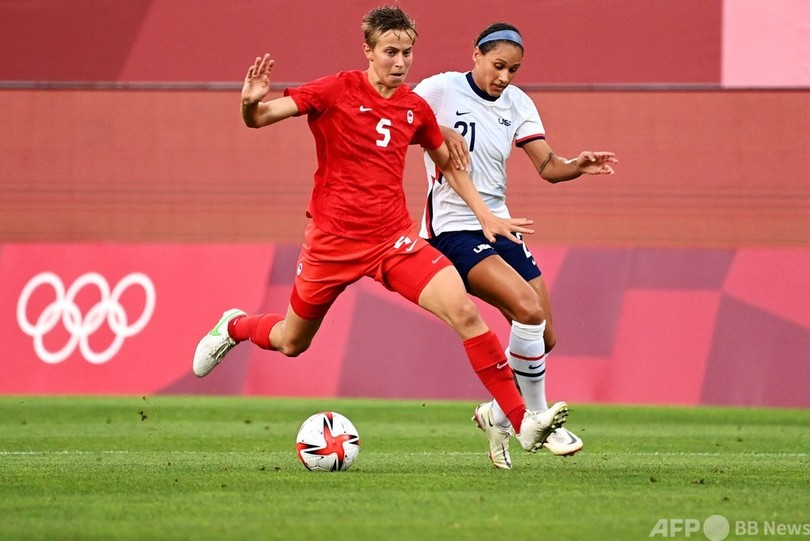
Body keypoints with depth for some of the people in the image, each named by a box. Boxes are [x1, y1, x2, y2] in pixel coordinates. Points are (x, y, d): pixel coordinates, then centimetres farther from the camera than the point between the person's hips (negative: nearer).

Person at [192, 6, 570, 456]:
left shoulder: (415, 108, 3)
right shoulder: (337, 91, -10)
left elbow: (448, 164, 21)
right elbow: (261, 117, -16)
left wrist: (485, 215, 13)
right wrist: (251, 104, -39)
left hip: (394, 240, 2)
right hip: (332, 242, -2)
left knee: (464, 312, -19)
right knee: (291, 343, 15)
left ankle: (521, 422, -17)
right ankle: (234, 327, 52)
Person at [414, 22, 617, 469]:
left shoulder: (516, 103, 7)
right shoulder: (441, 89, -8)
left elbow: (547, 165, 0)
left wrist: (579, 166, -22)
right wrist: (439, 131, -29)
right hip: (454, 229, -7)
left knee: (545, 338, 4)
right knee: (528, 307, -25)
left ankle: (498, 414, 29)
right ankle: (537, 419, -10)